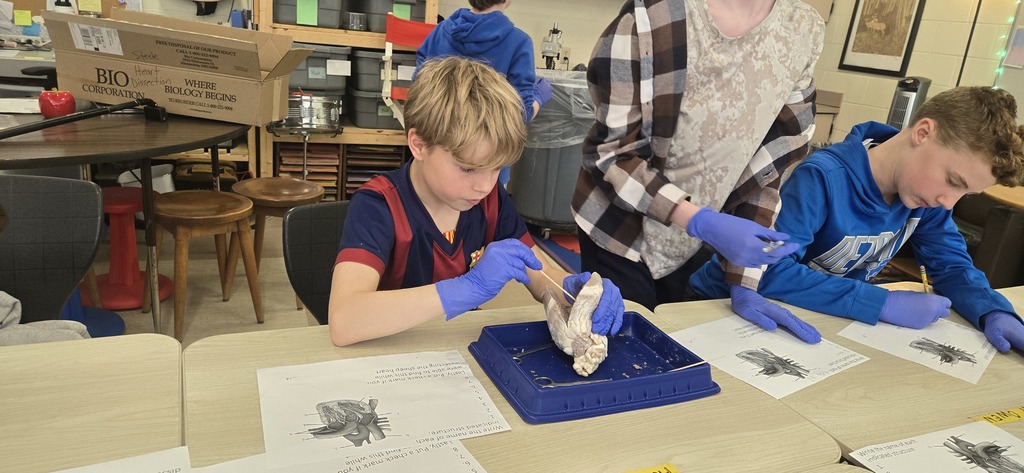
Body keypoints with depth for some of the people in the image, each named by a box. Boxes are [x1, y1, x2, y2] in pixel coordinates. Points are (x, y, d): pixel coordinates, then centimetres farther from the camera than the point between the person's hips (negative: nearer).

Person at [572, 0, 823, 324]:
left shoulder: (805, 30, -6)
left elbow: (772, 162, -4)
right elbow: (610, 151, -19)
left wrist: (745, 282, -7)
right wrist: (702, 222, -30)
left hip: (697, 244, 5)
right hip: (622, 234, -4)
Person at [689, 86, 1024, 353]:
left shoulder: (926, 193, -6)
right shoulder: (821, 178, -31)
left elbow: (951, 263, 4)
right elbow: (770, 271, -38)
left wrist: (994, 312, -17)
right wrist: (885, 304, -34)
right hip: (744, 308, -4)